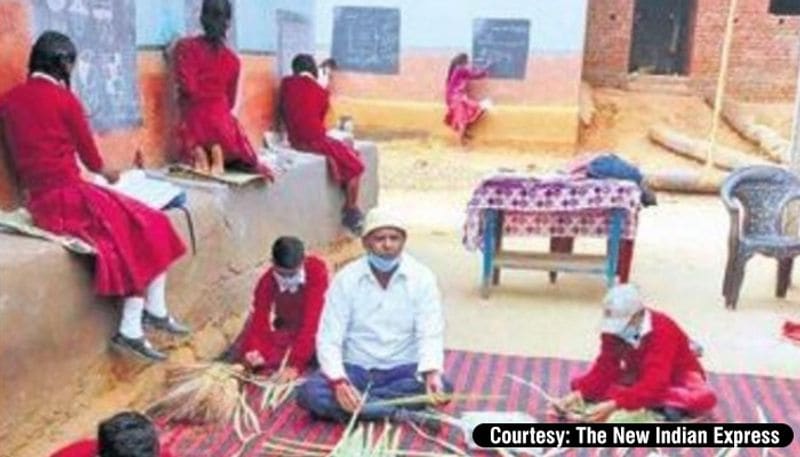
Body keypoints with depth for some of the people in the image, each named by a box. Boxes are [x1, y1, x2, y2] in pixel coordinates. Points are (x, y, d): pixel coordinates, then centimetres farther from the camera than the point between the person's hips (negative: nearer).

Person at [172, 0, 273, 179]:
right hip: (222, 121, 1)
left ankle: (197, 152, -10)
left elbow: (188, 88, -12)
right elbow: (230, 101, 10)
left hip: (194, 122, -1)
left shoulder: (185, 47, -4)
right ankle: (218, 151, -10)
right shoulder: (232, 59, 4)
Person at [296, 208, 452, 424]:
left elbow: (430, 334, -14)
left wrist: (432, 373, -35)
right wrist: (338, 381, -31)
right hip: (355, 368, 0)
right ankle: (401, 413, -25)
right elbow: (329, 339, -12)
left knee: (442, 387, -31)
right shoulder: (346, 279, -8)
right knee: (309, 393, -29)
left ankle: (355, 406, -20)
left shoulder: (422, 277, -8)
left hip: (402, 369, 0)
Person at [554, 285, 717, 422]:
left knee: (704, 399, -39)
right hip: (638, 378, 6)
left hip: (676, 379, -6)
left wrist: (614, 405, -54)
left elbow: (654, 383, -43)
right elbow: (604, 369, -16)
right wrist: (578, 394, -34)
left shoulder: (663, 331, -33)